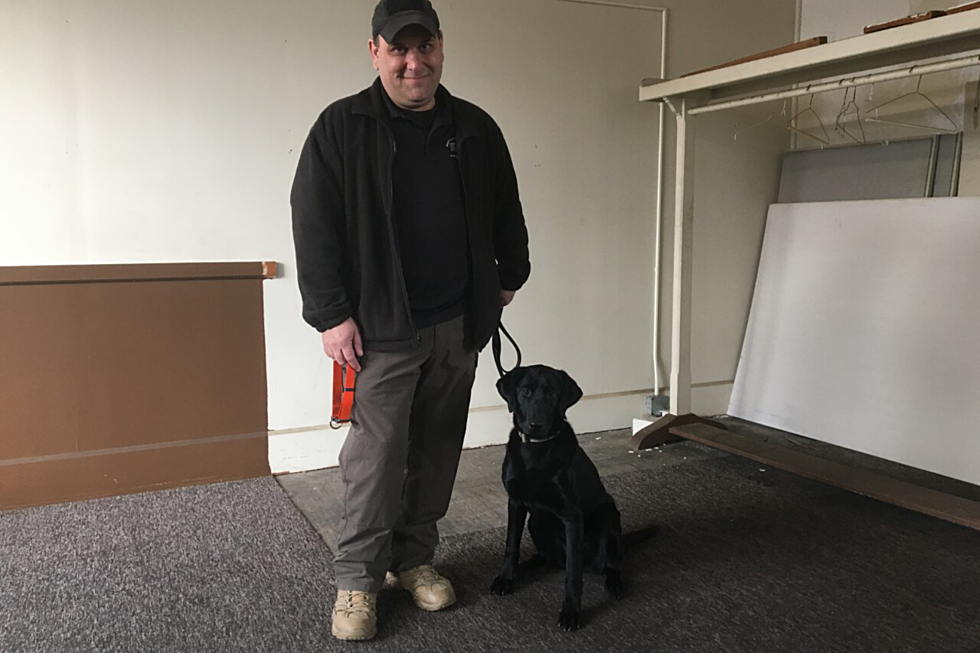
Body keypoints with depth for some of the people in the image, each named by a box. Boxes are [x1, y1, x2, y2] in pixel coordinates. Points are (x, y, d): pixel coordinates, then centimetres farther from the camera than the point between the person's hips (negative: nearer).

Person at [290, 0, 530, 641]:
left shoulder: (476, 128, 9)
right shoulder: (341, 127, -2)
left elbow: (506, 214, 20)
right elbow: (314, 225, -6)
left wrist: (509, 277, 21)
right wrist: (331, 315, -11)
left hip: (459, 325, 4)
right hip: (382, 325, -4)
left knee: (437, 450, 11)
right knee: (376, 454, -2)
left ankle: (414, 558, 28)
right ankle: (358, 577, 15)